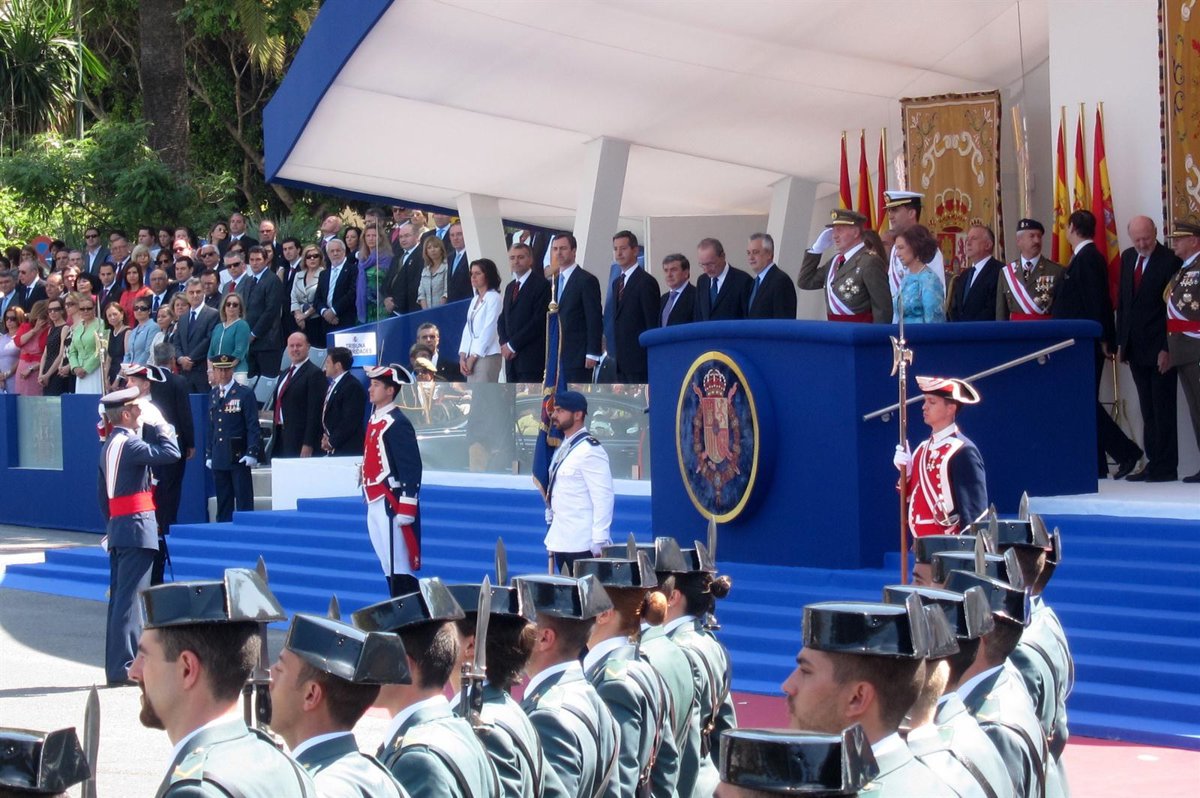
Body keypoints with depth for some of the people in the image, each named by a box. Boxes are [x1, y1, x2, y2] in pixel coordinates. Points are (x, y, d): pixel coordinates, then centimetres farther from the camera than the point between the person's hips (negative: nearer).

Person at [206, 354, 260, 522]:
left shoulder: (245, 394, -3)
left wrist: (252, 452, -14)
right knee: (223, 502, 8)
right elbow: (211, 427, 16)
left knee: (244, 501, -3)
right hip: (219, 458, 5)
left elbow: (253, 426, -6)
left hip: (239, 458, -5)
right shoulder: (213, 395, 13)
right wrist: (209, 454, 13)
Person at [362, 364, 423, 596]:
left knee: (399, 567, -8)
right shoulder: (374, 420, 15)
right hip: (375, 504, 9)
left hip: (392, 505, -9)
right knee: (388, 568, 12)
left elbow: (412, 468, -18)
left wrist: (406, 510, -21)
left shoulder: (397, 423, -13)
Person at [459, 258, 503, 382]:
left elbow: (489, 329, -11)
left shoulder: (494, 298, -5)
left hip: (487, 355, -8)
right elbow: (468, 329, 15)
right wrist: (463, 356, 4)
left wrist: (474, 357, -10)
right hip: (472, 357, 8)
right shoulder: (475, 300, 19)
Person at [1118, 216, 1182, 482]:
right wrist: (1121, 342, 12)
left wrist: (1168, 349, -16)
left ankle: (1165, 466, 3)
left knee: (1163, 409, -2)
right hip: (1136, 348, 7)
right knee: (1148, 410, 9)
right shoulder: (1128, 258, 11)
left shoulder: (1170, 261, -11)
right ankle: (1153, 463, 12)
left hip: (1160, 349, -7)